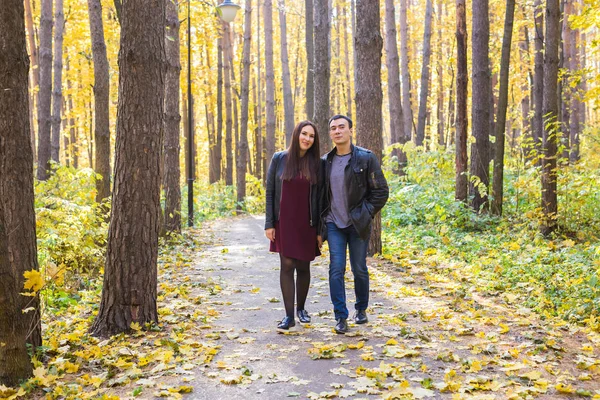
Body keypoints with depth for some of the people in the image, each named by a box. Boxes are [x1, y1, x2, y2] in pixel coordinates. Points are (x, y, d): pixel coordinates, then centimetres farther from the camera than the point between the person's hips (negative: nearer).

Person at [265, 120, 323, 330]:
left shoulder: (316, 163, 1)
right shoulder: (279, 159, 0)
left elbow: (320, 198, 2)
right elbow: (269, 192, 2)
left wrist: (320, 229, 0)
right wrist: (269, 224, -3)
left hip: (307, 224, 1)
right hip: (284, 224, -1)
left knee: (303, 267, 8)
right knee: (287, 265, -4)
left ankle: (301, 308, 27)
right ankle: (289, 315, 0)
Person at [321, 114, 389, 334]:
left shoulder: (366, 158, -6)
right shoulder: (325, 161, 5)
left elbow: (381, 191, -4)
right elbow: (321, 193, 15)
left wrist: (365, 214, -8)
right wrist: (322, 219, 7)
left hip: (358, 224, -2)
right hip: (334, 224, 2)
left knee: (359, 269, 8)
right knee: (337, 269, -5)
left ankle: (361, 309, 29)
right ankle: (340, 316, 3)